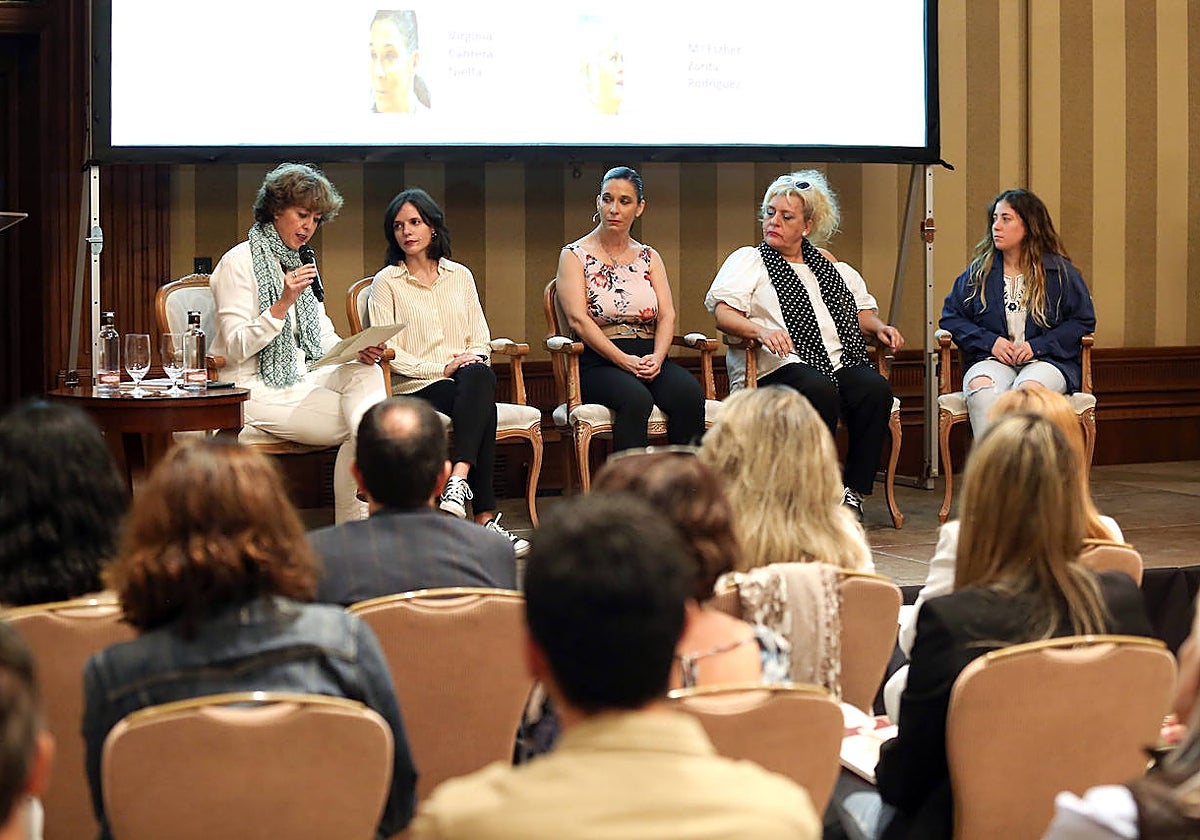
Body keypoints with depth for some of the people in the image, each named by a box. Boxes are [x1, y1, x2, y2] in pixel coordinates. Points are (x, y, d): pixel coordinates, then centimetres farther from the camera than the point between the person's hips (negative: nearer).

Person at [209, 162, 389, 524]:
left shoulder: (298, 263, 18)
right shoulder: (238, 262, -7)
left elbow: (323, 338, 15)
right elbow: (236, 348, -16)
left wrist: (358, 350, -7)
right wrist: (283, 304, -27)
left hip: (300, 378, 7)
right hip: (256, 390, -7)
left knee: (367, 373, -22)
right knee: (353, 424, -23)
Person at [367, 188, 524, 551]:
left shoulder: (460, 276, 18)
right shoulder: (386, 282, 6)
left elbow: (480, 338, 17)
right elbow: (386, 351, -3)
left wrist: (474, 360, -7)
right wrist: (443, 368, -13)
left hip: (467, 378, 3)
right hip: (415, 387, -3)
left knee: (479, 376, -36)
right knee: (483, 405, -35)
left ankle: (459, 478, -48)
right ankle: (485, 516, -39)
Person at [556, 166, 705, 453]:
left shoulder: (649, 257, 20)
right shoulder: (575, 255, 6)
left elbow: (667, 315, 9)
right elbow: (577, 319, -6)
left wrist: (656, 358, -12)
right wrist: (623, 361, -17)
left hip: (649, 358, 4)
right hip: (598, 362, -4)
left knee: (689, 394, -29)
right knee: (636, 399, -36)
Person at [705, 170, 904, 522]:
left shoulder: (828, 264, 27)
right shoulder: (748, 260, 13)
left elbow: (863, 312, 29)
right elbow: (724, 313, -2)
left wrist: (879, 328, 5)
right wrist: (761, 331, -22)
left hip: (840, 362, 4)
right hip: (778, 366, -4)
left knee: (875, 388, -28)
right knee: (820, 390, -37)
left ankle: (853, 494, -23)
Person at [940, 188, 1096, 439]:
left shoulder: (1060, 272, 9)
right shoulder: (978, 272, 16)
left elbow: (1083, 321, 7)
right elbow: (951, 317, 15)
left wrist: (1037, 346, -6)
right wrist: (989, 341, -3)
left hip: (1047, 360, -2)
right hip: (991, 359, 2)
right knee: (980, 387, -35)